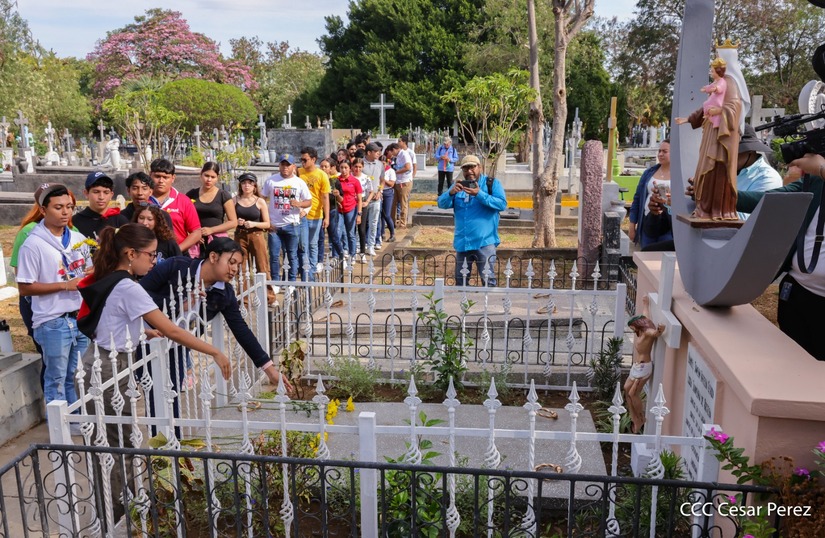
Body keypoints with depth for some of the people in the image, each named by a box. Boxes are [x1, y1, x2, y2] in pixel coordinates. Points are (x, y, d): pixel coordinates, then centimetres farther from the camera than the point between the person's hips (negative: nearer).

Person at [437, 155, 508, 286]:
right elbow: (441, 203, 3)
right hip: (462, 242, 5)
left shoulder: (492, 183, -2)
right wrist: (451, 193, -18)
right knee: (460, 280, 14)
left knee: (488, 280, -4)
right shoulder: (458, 186, 13)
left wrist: (479, 194, -25)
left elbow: (502, 204, -16)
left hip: (484, 241, -5)